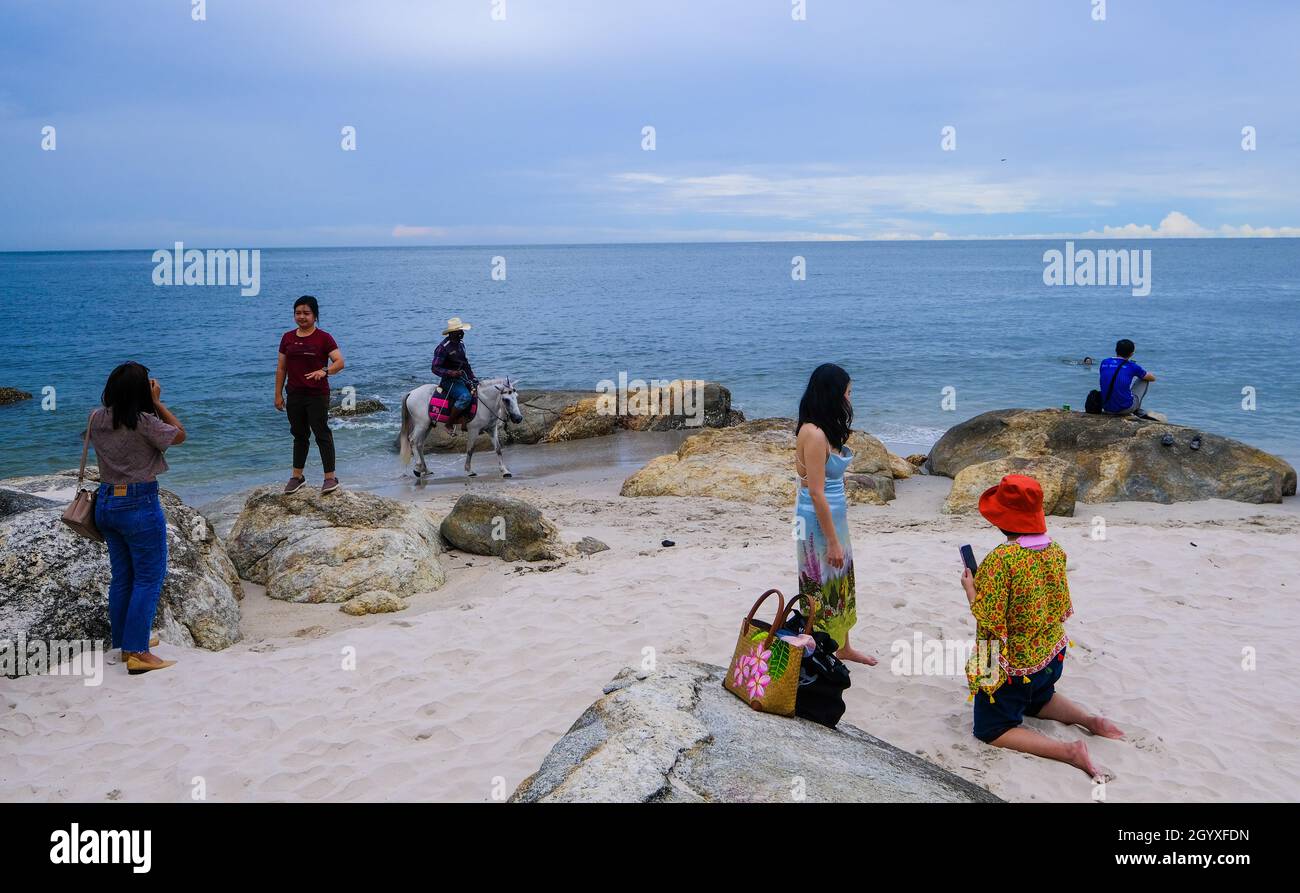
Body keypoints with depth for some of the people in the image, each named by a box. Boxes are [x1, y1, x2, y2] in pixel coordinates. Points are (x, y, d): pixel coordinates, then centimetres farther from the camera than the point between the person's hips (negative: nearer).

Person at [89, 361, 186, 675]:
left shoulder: (96, 419, 0)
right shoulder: (144, 422, -19)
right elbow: (180, 434, -3)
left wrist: (120, 392, 13)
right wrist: (157, 402, -1)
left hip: (106, 502, 7)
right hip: (139, 504, -7)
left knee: (121, 576, 17)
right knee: (149, 578, 1)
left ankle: (125, 642, 28)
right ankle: (138, 653, -1)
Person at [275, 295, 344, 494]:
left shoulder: (323, 338, -5)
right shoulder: (287, 338, 8)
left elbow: (340, 362, -13)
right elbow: (281, 368, 11)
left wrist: (324, 371, -32)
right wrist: (278, 395, 8)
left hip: (317, 395, -5)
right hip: (294, 395, 5)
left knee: (322, 434, -2)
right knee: (299, 435, 15)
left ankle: (330, 477, 3)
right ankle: (297, 476, 24)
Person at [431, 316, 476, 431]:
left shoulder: (460, 343, 11)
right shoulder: (443, 347, -15)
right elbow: (434, 368, -15)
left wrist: (473, 379, 12)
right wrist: (450, 373, -29)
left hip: (462, 378, 9)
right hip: (449, 380, -9)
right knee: (465, 396, -31)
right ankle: (449, 424, -18)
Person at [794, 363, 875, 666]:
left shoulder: (826, 430, 6)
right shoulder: (814, 434, -23)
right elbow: (816, 494, -23)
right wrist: (832, 541, -19)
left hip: (833, 515, 9)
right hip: (819, 520, -9)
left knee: (841, 581, 21)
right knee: (821, 587, 4)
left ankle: (842, 646, 38)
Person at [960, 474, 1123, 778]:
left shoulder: (1000, 559, -28)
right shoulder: (1056, 551, -6)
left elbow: (989, 620, -25)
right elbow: (1064, 607, 5)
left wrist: (970, 588, -11)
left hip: (1011, 666, -8)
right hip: (1051, 656, 8)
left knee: (990, 730, 7)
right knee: (1038, 700, 36)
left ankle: (1068, 751, -11)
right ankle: (1090, 720, 12)